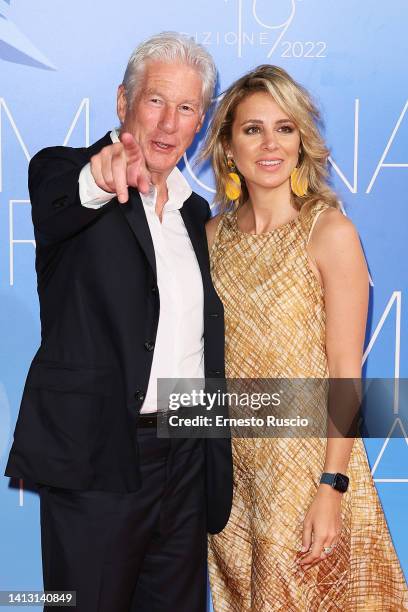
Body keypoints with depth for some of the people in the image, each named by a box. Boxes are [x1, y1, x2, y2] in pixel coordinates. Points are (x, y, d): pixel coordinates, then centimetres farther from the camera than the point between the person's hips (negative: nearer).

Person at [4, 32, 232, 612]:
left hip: (187, 459, 6)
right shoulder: (63, 171, -3)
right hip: (99, 460, -5)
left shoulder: (196, 212, 13)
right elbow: (53, 208, -29)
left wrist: (215, 458, 13)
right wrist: (96, 181, -52)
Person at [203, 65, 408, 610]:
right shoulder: (214, 234, 4)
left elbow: (346, 369, -13)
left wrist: (332, 488, -17)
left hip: (305, 462, -4)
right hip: (232, 464, 5)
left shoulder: (330, 232, -11)